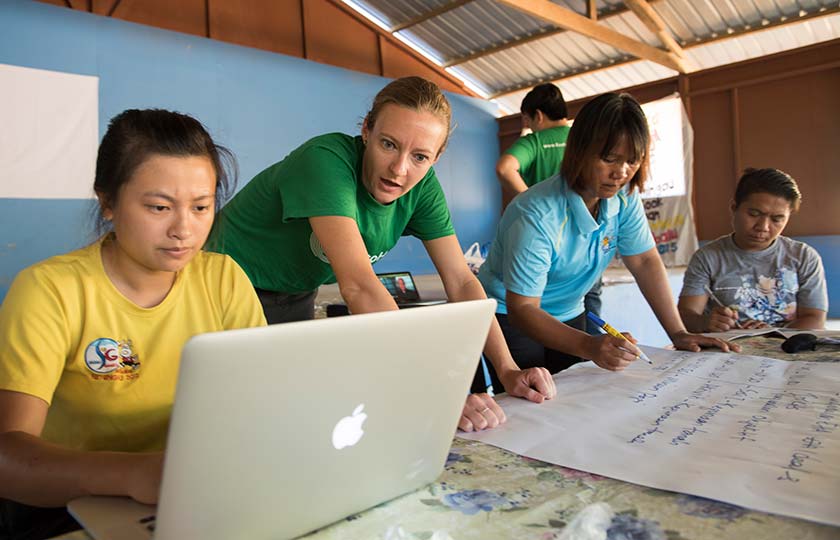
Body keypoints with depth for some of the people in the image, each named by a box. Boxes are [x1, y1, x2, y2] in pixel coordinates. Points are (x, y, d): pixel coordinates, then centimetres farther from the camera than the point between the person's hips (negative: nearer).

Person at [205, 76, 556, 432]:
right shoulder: (326, 159, -33)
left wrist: (508, 370, -22)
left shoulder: (422, 188, -13)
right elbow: (358, 286, -43)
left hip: (296, 298, 6)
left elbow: (461, 282, -11)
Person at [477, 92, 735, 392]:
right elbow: (521, 308, -30)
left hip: (568, 317, 6)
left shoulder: (625, 198, -9)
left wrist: (678, 333, -8)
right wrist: (589, 346, -43)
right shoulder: (537, 216, -30)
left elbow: (646, 262, 0)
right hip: (511, 321, -6)